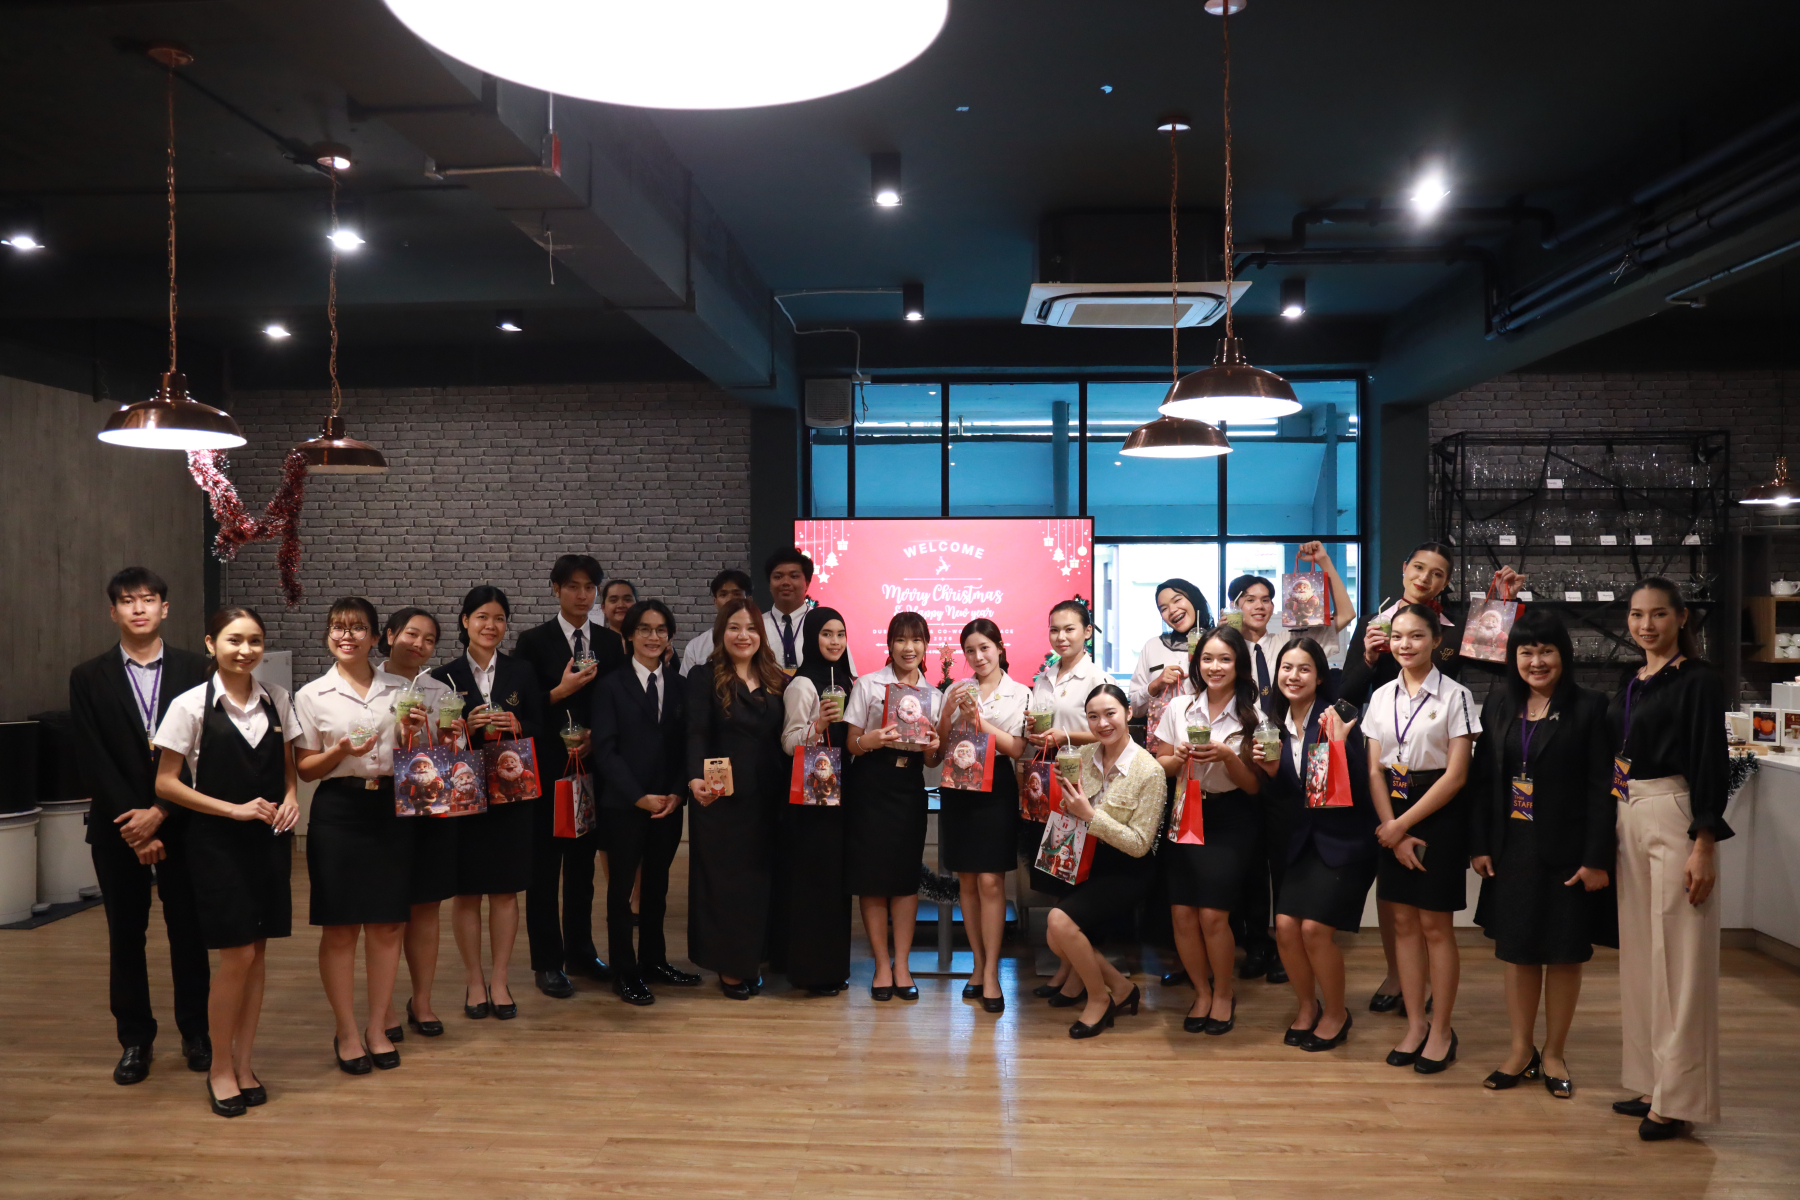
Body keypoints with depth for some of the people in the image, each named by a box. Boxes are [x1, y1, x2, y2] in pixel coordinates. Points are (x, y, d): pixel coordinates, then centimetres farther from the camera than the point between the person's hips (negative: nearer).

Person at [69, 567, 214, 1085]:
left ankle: (196, 1032, 21)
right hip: (117, 829, 1)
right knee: (125, 936, 9)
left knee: (189, 931, 7)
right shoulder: (88, 678, 2)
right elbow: (92, 763, -4)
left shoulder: (195, 670, -1)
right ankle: (135, 1039, 21)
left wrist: (159, 812, -13)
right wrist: (131, 825, -11)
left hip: (181, 825, -1)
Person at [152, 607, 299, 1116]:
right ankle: (220, 1068, 14)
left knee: (257, 952, 8)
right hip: (217, 841, -4)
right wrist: (234, 809, -14)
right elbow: (165, 782, -6)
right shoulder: (191, 705, -8)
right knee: (238, 956, -5)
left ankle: (245, 1064, 22)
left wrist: (290, 796, -7)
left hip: (268, 840, 4)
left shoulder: (276, 701, 4)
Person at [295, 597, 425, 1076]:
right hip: (338, 812, -2)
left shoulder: (399, 690, 9)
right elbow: (305, 768, 2)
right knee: (340, 928, 3)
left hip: (390, 810, 2)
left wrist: (417, 734, -5)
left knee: (389, 925, 6)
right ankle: (347, 1032, 16)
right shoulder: (311, 696, 2)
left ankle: (378, 1028, 19)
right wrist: (341, 752, -17)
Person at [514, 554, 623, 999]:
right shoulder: (534, 641, -2)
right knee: (544, 867, 3)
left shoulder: (611, 643, 7)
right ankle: (547, 962, 12)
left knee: (583, 863, 13)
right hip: (547, 768, -3)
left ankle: (580, 951, 24)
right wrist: (562, 691, -18)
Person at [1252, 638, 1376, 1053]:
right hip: (1300, 840, 5)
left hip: (1343, 841, -5)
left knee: (1314, 928, -13)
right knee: (1285, 926, -7)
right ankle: (1307, 1005, 20)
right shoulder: (1275, 725, 5)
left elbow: (1358, 788, -17)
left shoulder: (1336, 719, -11)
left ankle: (1336, 1014, 13)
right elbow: (1274, 800, 8)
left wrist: (1339, 745, -28)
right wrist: (1269, 770, -11)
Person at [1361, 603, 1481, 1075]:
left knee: (1434, 925, 1)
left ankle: (1442, 1030, 14)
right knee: (1403, 921, 8)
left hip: (1438, 815, -4)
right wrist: (1392, 830, -8)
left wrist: (1404, 824, -12)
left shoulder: (1454, 695, -7)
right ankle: (1414, 1025, 19)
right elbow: (1375, 771, 4)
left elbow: (1456, 774, -11)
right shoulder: (1381, 697, 7)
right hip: (1392, 821, 4)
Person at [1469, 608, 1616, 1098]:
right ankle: (1521, 1050, 25)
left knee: (1564, 954, 8)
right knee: (1517, 950, 11)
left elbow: (1601, 789, -9)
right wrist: (1479, 845, 2)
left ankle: (1553, 1054, 24)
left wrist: (1597, 858, -13)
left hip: (1567, 854, -3)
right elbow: (1482, 778, 6)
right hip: (1512, 851, 3)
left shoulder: (1589, 708, -7)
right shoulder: (1499, 704, 5)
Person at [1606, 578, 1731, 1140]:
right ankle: (1651, 1081, 22)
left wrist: (1703, 846, -17)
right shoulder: (1632, 685, 14)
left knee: (1677, 958, -3)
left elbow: (1711, 763, -12)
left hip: (1674, 819, -7)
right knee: (1639, 952, 11)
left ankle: (1677, 1098, 6)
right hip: (1627, 820, 8)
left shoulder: (1698, 680, -7)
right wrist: (1608, 838, 13)